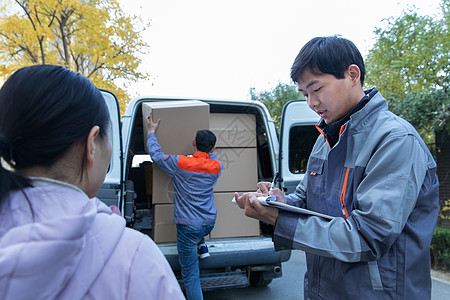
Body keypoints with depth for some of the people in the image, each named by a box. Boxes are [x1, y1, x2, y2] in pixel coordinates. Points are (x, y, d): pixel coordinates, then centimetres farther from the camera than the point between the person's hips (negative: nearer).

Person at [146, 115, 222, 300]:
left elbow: (156, 155, 0)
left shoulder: (180, 163, -15)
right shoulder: (217, 166, -3)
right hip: (210, 223, 5)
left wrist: (152, 131, 13)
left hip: (189, 227, -5)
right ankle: (202, 246, 31)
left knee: (190, 275, 6)